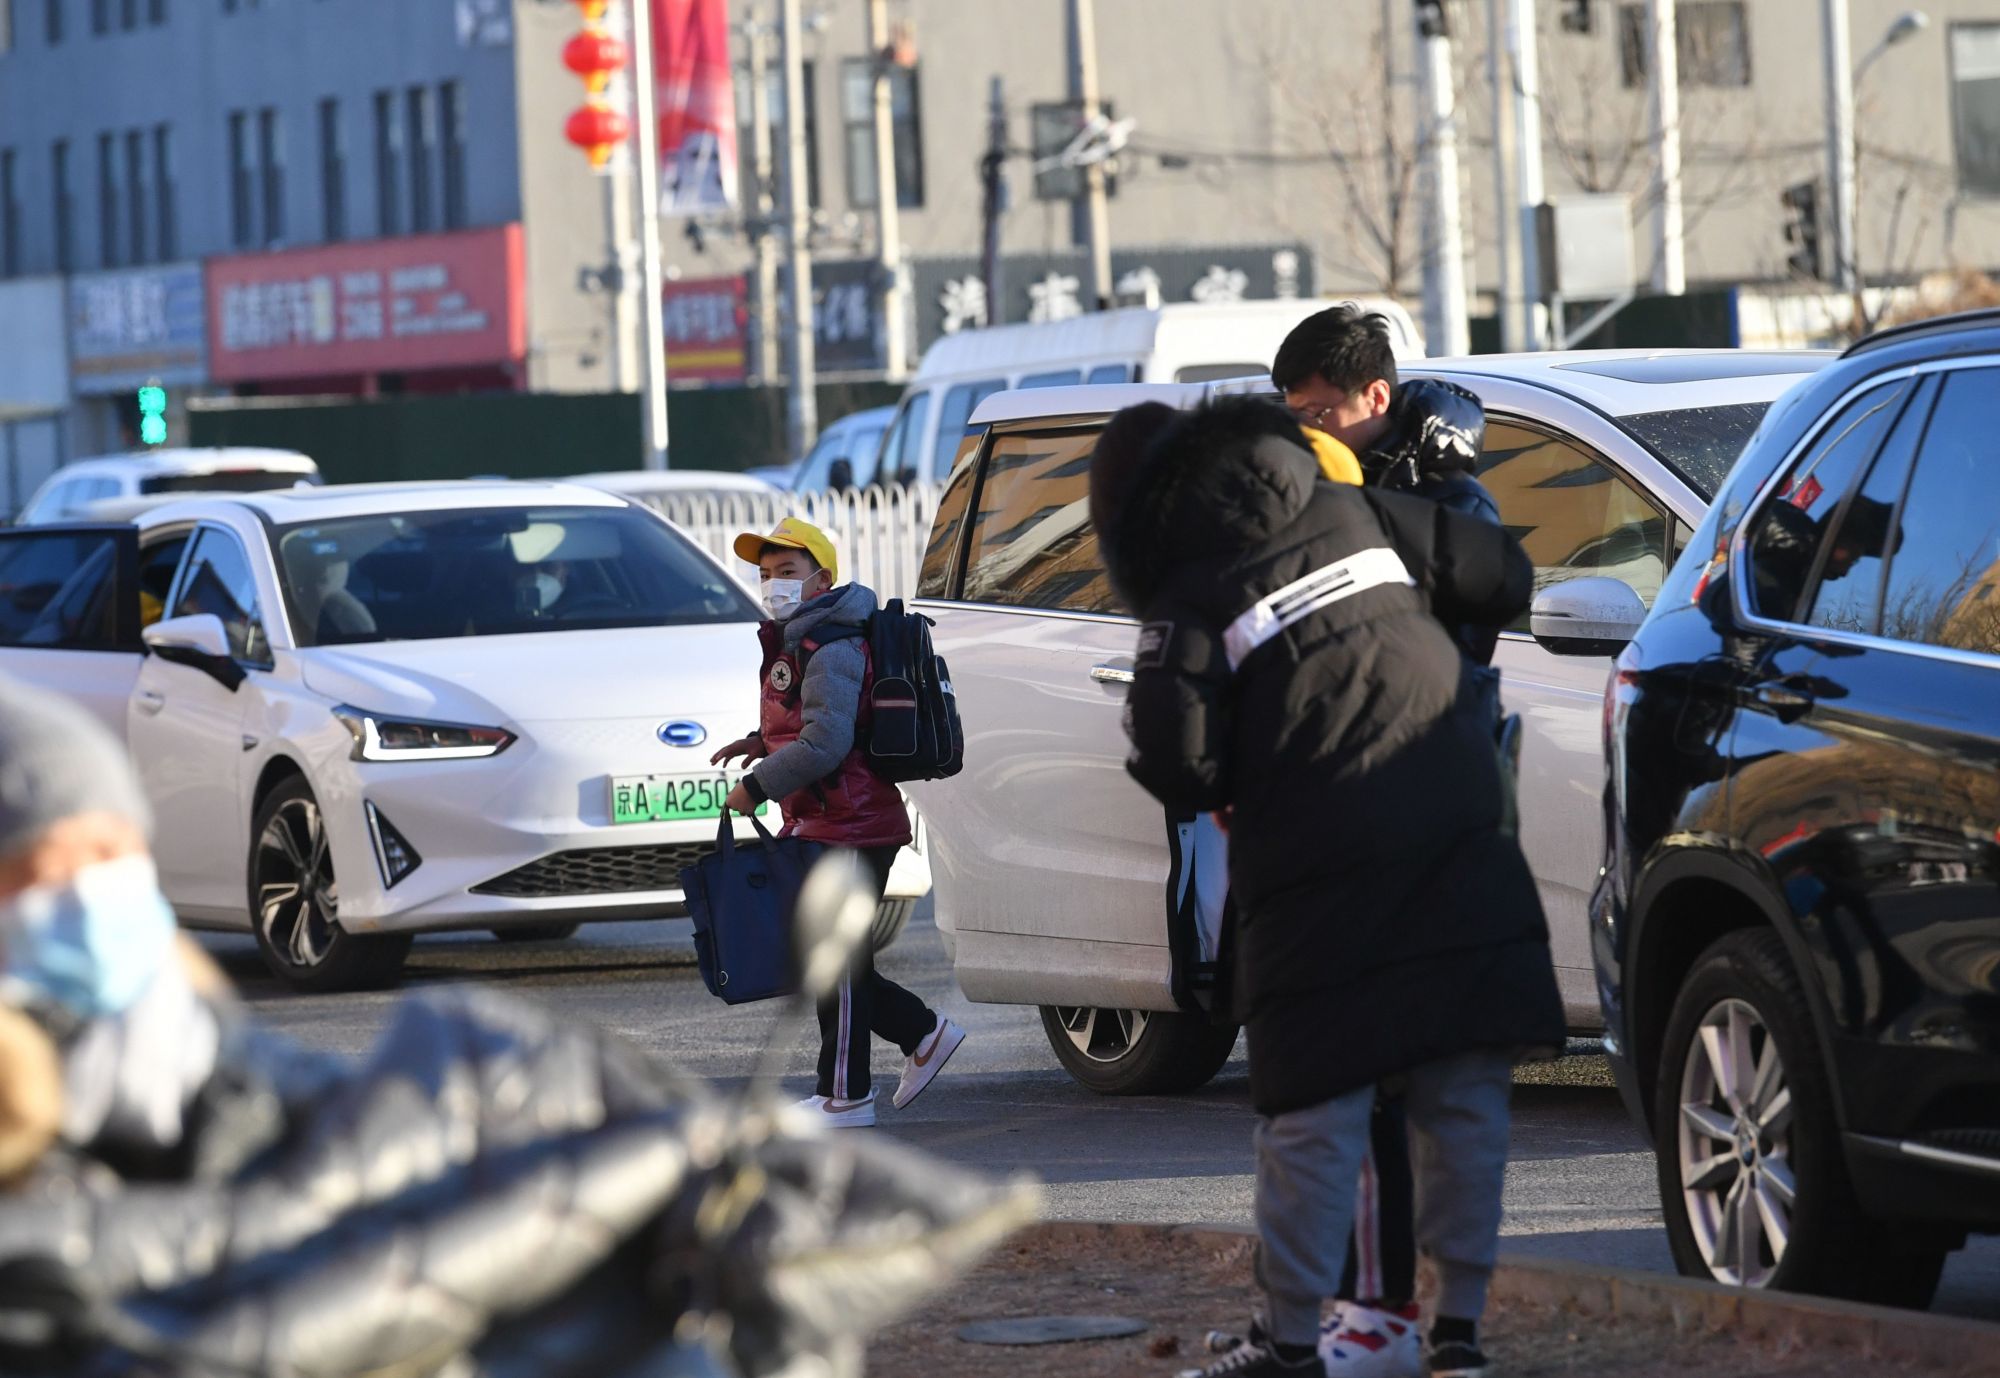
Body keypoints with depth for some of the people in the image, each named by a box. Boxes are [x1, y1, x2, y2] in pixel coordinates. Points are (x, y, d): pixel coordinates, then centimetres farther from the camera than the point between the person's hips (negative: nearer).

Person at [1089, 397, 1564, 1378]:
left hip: (1318, 885, -4)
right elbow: (1506, 580, 17)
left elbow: (1176, 766, -9)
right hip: (1460, 854, 4)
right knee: (1466, 1097, 8)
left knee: (1315, 1116, 2)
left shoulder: (1187, 604, -1)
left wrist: (1223, 798, 13)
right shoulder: (1359, 515, 11)